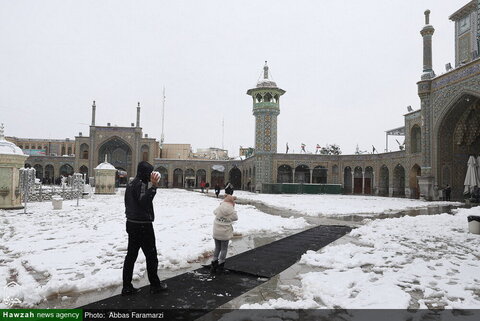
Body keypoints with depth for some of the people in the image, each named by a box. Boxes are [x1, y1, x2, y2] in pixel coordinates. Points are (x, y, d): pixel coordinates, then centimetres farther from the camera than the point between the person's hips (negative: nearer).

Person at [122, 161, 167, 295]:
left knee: (131, 255, 11)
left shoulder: (131, 184, 12)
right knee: (151, 255, 4)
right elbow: (144, 201, -30)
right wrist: (153, 186, -33)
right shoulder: (141, 184, -17)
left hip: (131, 223, 9)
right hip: (143, 225, -9)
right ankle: (155, 285, 14)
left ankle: (127, 287, 15)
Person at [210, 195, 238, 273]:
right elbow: (235, 218, 2)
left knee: (217, 248, 18)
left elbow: (214, 212, 11)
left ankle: (214, 264, 18)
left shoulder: (219, 208, -9)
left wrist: (221, 204, 17)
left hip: (216, 233, 2)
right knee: (224, 249, 13)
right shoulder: (232, 212, -14)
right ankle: (220, 265, 20)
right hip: (225, 234, -2)